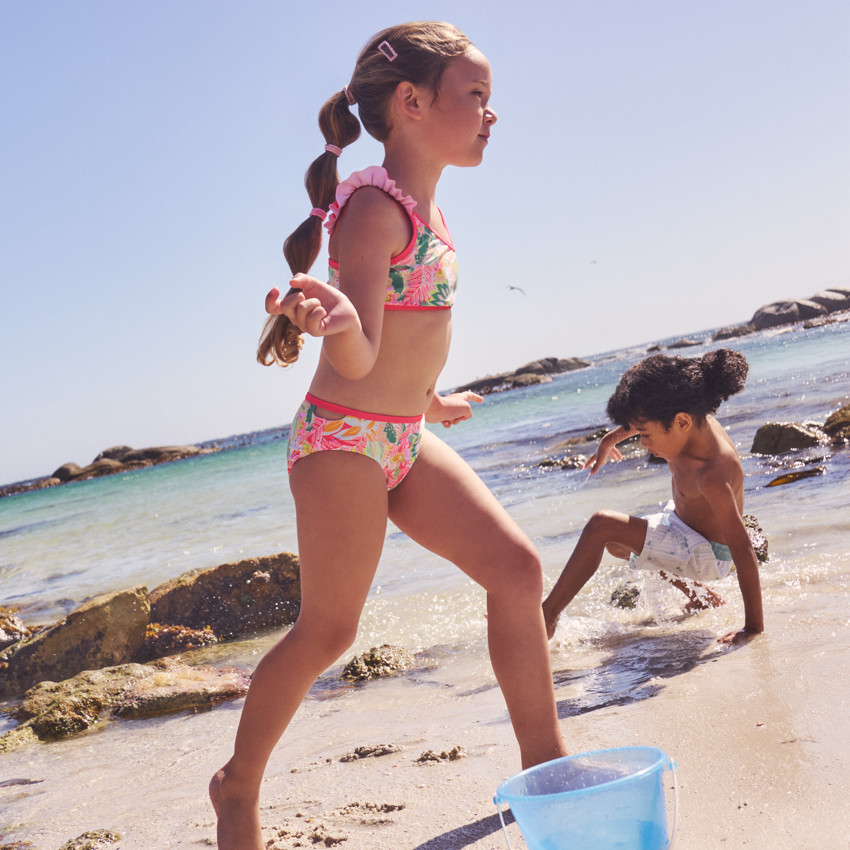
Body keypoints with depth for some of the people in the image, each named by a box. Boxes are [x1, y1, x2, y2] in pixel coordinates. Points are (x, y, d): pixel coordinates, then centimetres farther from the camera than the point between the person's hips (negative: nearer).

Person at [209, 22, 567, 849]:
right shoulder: (374, 205, -18)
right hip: (344, 437, -9)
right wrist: (336, 322, -51)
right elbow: (357, 355, -28)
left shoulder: (423, 206, 10)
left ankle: (545, 763, 10)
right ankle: (237, 784, 18)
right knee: (326, 630, -4)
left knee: (517, 570, 1)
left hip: (406, 437, 9)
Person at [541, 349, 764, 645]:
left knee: (601, 526, -25)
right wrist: (612, 438, 22)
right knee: (614, 542, 32)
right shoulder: (695, 422, -15)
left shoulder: (712, 476, -37)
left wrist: (754, 626, -33)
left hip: (707, 554, -9)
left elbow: (743, 550, -36)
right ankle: (700, 596, 30)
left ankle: (546, 617, -20)